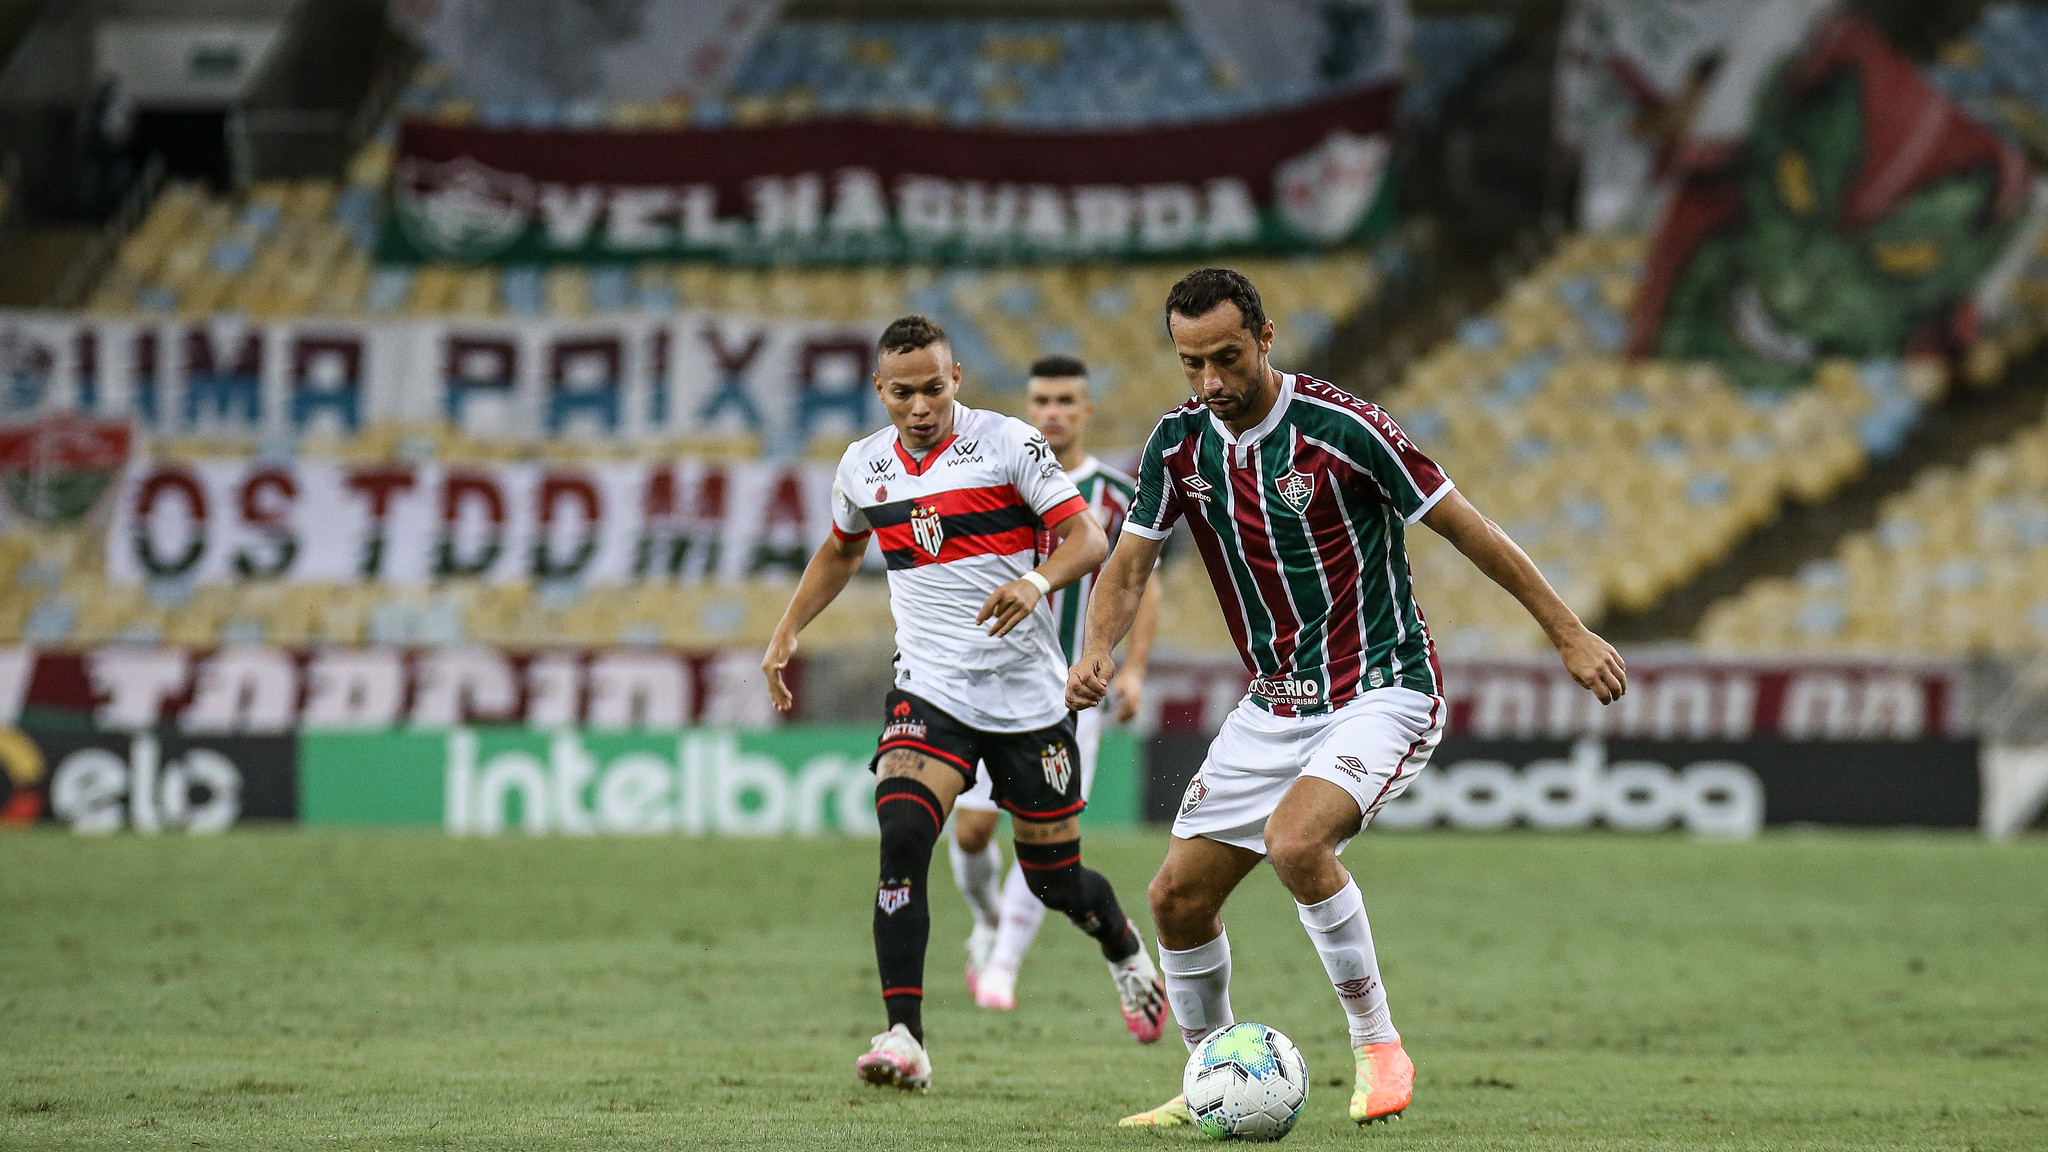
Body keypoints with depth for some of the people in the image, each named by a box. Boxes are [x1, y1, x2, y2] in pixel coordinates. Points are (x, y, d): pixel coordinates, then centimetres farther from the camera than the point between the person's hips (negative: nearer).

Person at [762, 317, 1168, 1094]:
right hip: (929, 690, 2)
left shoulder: (1009, 444, -7)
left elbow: (1089, 540, -11)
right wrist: (787, 632, 17)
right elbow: (840, 551, 26)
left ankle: (1126, 951, 46)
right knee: (902, 840, -24)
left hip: (1027, 695, -2)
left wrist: (1037, 581, -30)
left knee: (1055, 880, 9)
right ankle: (904, 1040, -28)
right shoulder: (864, 468, 6)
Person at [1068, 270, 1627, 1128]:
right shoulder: (1178, 444, -1)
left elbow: (1464, 527, -11)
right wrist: (1096, 652, -19)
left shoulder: (1340, 428, -18)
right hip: (1274, 705, 7)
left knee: (1296, 842, -32)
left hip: (1380, 694, -7)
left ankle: (1377, 1045, -15)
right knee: (1178, 895, 3)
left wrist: (1568, 634, -6)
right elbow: (1130, 563, 4)